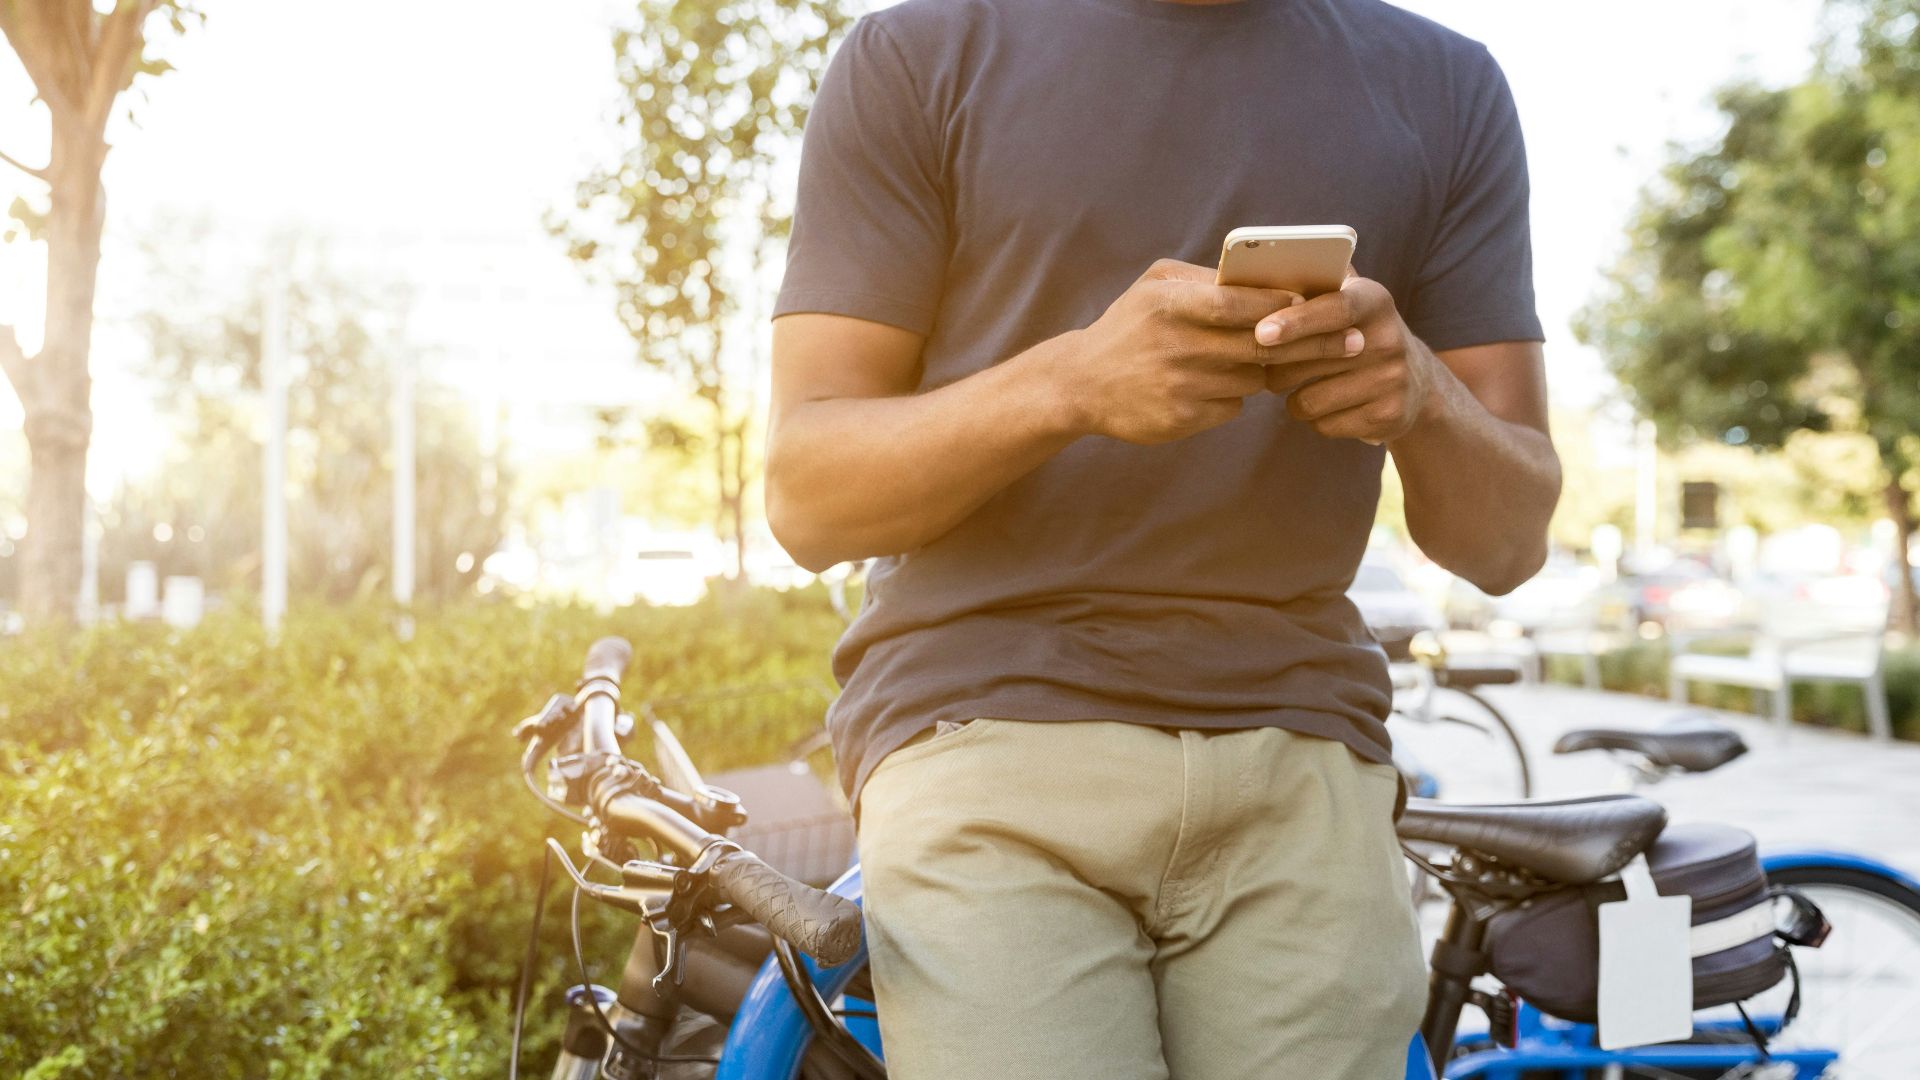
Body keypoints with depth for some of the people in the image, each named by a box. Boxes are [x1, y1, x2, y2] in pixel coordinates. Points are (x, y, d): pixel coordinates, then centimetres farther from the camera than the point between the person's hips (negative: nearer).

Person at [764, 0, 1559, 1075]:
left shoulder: (1447, 88, 12)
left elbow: (1510, 540, 10)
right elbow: (806, 498, -1)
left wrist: (1421, 396, -13)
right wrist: (1073, 382, -18)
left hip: (1300, 776, 2)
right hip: (985, 742, -2)